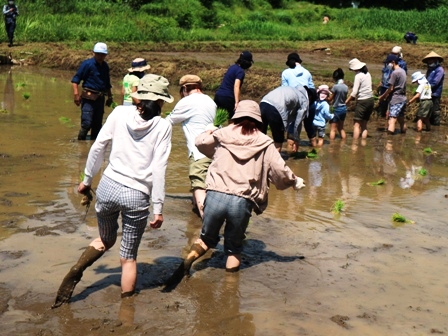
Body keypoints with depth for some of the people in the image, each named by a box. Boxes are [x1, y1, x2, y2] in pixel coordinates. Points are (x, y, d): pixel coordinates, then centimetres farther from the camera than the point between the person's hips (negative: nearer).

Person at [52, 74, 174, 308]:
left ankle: (75, 272, 4)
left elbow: (98, 148, 4)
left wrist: (87, 179, 17)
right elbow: (158, 169, -10)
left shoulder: (120, 113, 1)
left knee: (105, 240, 27)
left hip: (108, 187, 2)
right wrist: (158, 209, -6)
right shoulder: (162, 126, -6)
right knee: (128, 258, 14)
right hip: (137, 196, -2)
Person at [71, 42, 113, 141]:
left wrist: (110, 97, 22)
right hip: (88, 98, -6)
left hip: (100, 98, 6)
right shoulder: (87, 64, -7)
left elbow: (107, 84, 24)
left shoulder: (105, 66, 11)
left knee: (97, 125, 11)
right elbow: (75, 79, -10)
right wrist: (76, 94, -20)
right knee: (86, 123, -12)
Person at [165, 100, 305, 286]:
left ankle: (186, 263, 0)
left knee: (207, 237, 22)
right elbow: (280, 171, 2)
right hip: (242, 202, -1)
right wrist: (295, 182, 22)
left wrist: (210, 132, 50)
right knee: (234, 246, 20)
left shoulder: (222, 134, 10)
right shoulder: (264, 143, 5)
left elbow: (200, 142, 28)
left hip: (215, 196, 1)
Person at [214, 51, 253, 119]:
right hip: (228, 98, -8)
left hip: (218, 95, 8)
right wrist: (237, 102, -31)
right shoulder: (241, 71, -10)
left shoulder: (233, 67, 15)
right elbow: (236, 86, -23)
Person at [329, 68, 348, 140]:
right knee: (341, 128, 19)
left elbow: (331, 99, -9)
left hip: (336, 109, -7)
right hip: (344, 108, 7)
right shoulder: (346, 87, 1)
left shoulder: (335, 86, -17)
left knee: (333, 129, -1)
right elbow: (345, 98, 7)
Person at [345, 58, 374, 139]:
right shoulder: (367, 74, 11)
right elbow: (367, 88, 12)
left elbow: (354, 93, -15)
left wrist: (346, 102, -10)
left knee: (356, 124, -6)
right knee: (364, 125, 12)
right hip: (370, 99, 8)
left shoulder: (358, 76, -12)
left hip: (362, 101, -8)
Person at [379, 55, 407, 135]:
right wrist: (387, 94, 12)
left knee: (392, 120, -15)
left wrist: (382, 96, 0)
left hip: (396, 99, -9)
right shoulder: (403, 71, 14)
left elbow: (391, 88, -12)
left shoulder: (395, 72, -13)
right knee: (401, 120, 16)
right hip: (403, 98, 9)